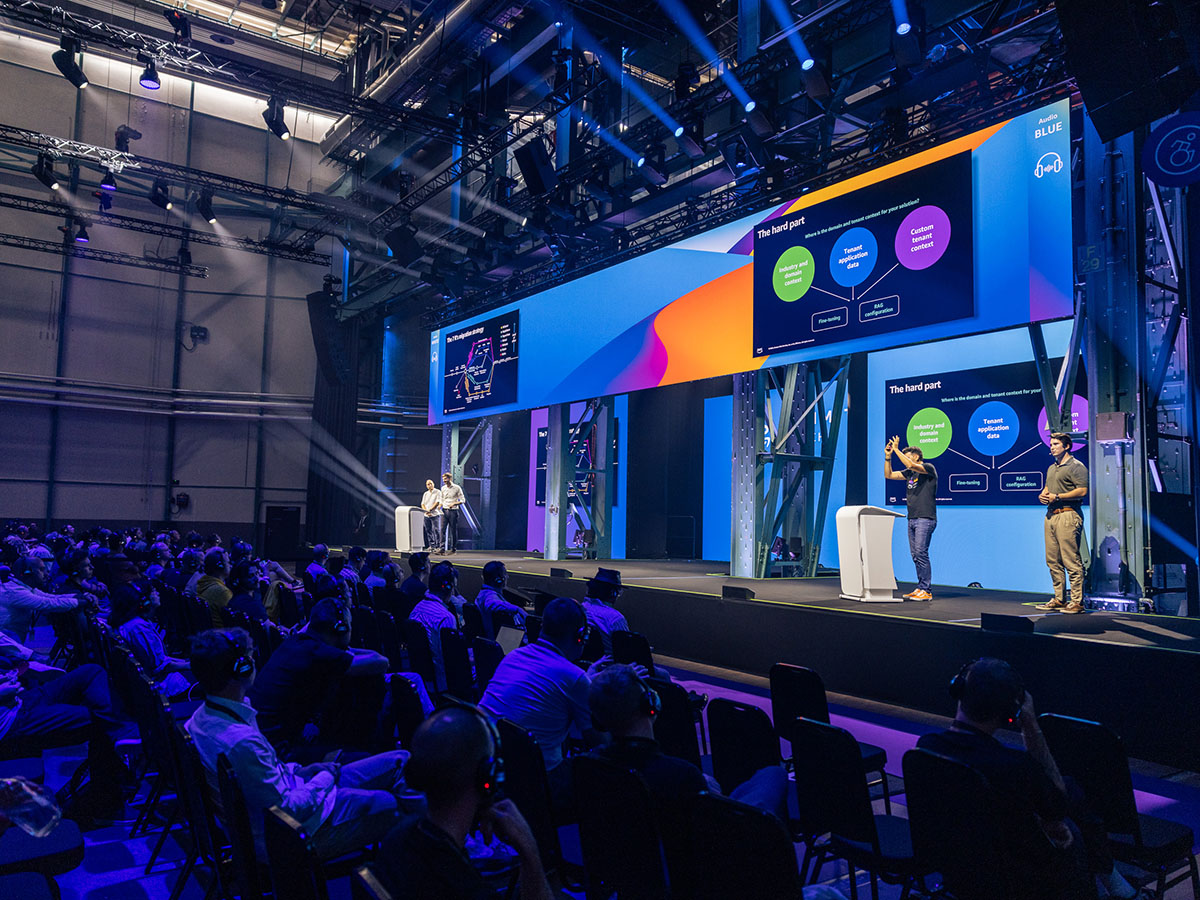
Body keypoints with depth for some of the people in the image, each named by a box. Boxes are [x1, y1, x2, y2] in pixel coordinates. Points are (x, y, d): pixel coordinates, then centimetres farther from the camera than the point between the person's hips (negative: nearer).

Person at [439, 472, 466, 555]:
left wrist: (454, 503, -16)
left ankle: (454, 549, 9)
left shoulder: (457, 488, -4)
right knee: (443, 529, -6)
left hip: (453, 511, -4)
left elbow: (463, 500, -3)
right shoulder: (443, 488, 11)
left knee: (453, 531, 1)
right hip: (444, 511, 4)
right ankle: (442, 548, -7)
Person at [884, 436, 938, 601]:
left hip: (925, 519, -8)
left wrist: (897, 449, -16)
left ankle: (926, 591, -10)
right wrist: (887, 456, 9)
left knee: (921, 553, -13)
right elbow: (888, 475, 20)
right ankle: (920, 588, 12)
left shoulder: (929, 468, -5)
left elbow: (911, 465, -22)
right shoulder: (909, 473, 18)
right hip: (912, 519, 8)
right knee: (915, 555, 7)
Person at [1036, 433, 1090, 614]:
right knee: (1053, 561, 10)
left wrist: (1057, 496, -14)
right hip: (1051, 516, 9)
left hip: (1068, 516, -9)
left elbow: (1082, 491, -15)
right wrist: (1042, 495, 8)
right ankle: (1058, 599, 17)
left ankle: (1077, 602, -4)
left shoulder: (1076, 466, -5)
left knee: (1072, 561, -8)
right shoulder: (1051, 468, 22)